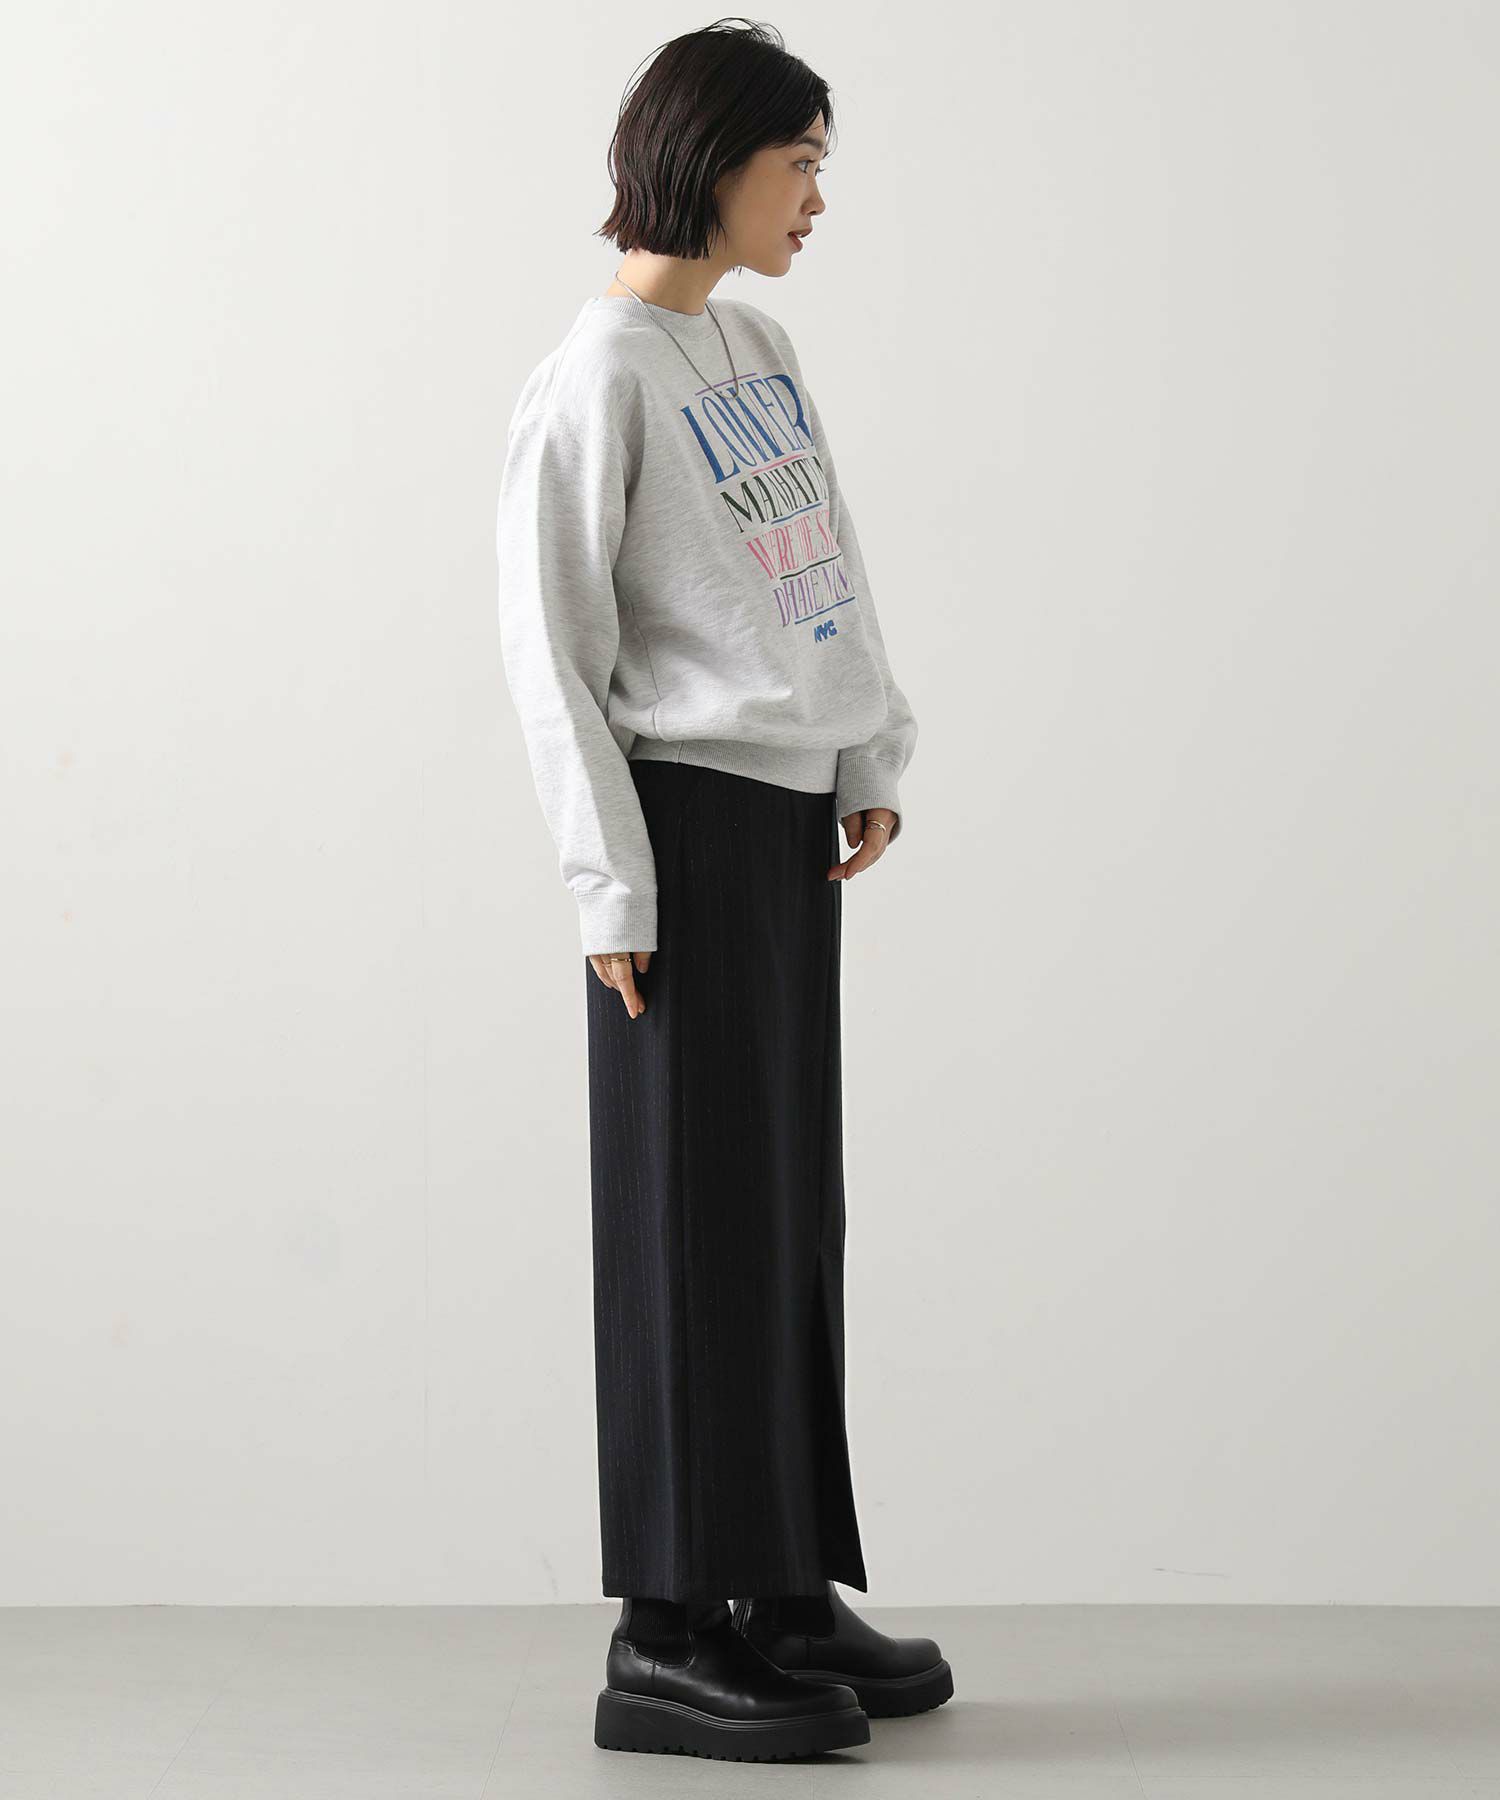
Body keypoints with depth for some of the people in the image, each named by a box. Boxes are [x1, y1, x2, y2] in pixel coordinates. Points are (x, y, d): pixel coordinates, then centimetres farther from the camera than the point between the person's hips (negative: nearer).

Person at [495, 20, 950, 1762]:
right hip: (686, 820, -8)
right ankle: (666, 1639, 2)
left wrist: (874, 761, 10)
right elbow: (549, 653, -11)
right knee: (696, 1216, -5)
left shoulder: (759, 346, 14)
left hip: (791, 826, 8)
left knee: (794, 1210, 10)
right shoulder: (594, 381, -10)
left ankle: (788, 1593, 18)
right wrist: (611, 884, -14)